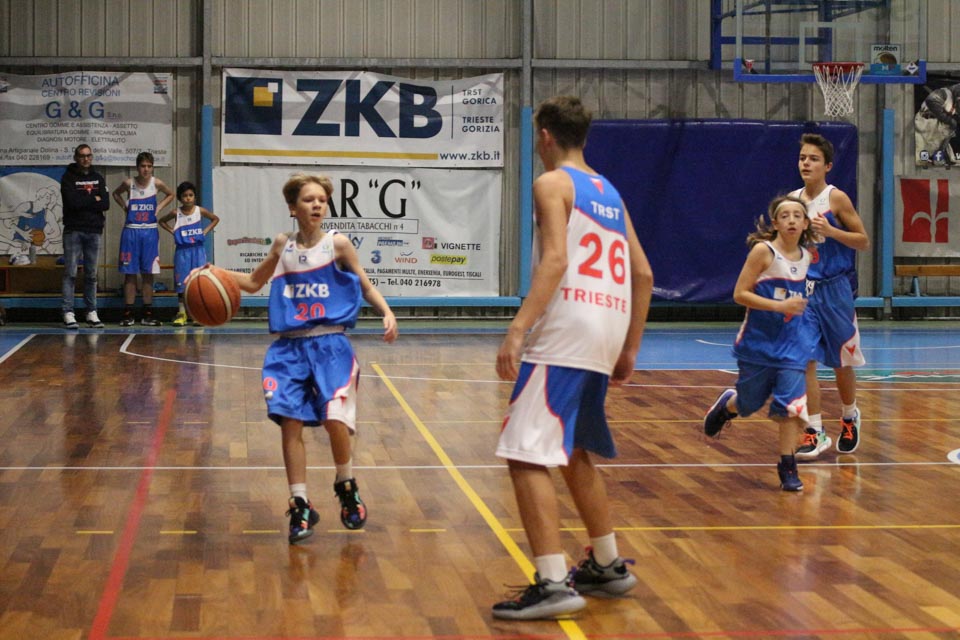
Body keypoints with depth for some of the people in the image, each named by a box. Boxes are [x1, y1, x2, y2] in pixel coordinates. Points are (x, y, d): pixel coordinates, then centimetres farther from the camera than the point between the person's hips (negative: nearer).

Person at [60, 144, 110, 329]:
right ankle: (68, 313, -7)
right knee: (70, 273, -7)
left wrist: (84, 202, -8)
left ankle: (92, 313, 11)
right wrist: (94, 199, -5)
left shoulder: (98, 178, 12)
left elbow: (106, 204, 0)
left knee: (91, 274, 7)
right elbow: (73, 202, -15)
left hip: (94, 231, 4)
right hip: (73, 230, -4)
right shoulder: (68, 178, 0)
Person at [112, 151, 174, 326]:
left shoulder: (157, 183, -2)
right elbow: (116, 193, 17)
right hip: (131, 231, -1)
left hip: (150, 232, 1)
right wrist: (124, 206, 2)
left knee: (148, 274, 5)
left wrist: (159, 208, 4)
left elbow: (170, 195, 17)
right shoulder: (129, 183, -3)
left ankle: (147, 314, 11)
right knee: (129, 273, 1)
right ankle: (128, 314, 4)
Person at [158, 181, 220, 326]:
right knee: (181, 282, 2)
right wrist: (172, 231, 2)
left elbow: (215, 219, 14)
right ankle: (181, 313, 9)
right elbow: (161, 221, 15)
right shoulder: (176, 213, -1)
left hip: (198, 250, 0)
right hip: (182, 250, 0)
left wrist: (206, 231, 2)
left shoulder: (200, 211, -1)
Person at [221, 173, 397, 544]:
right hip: (289, 347, 3)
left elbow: (366, 287, 3)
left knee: (335, 419, -15)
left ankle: (346, 487, 14)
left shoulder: (337, 244, -1)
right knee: (290, 423, -4)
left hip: (330, 346, -3)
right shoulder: (283, 245, 8)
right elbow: (254, 282, 22)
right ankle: (300, 506, 8)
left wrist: (387, 313, -15)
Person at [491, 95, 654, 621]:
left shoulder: (552, 183, -2)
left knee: (527, 455, -9)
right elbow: (643, 275, 19)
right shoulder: (610, 193, 21)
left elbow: (555, 261, -16)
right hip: (607, 334, 8)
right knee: (572, 452, 23)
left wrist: (517, 330, -22)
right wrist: (630, 349, 23)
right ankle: (609, 567, 29)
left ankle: (553, 584, -16)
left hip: (564, 333, -8)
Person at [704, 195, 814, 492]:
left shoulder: (807, 257, 2)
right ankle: (726, 405, 48)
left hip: (791, 342, 3)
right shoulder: (763, 251, -15)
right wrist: (780, 306, -24)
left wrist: (798, 307, 6)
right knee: (749, 403, 12)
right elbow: (740, 294, -17)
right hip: (758, 342, -3)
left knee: (790, 403, -9)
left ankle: (788, 467, 1)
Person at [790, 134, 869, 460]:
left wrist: (830, 231, -21)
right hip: (803, 289, 3)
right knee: (804, 361, -7)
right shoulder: (792, 200, 4)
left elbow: (864, 241, -8)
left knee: (842, 362, 10)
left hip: (834, 289, -3)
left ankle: (849, 417, 34)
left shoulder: (836, 198, -9)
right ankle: (815, 432, -2)